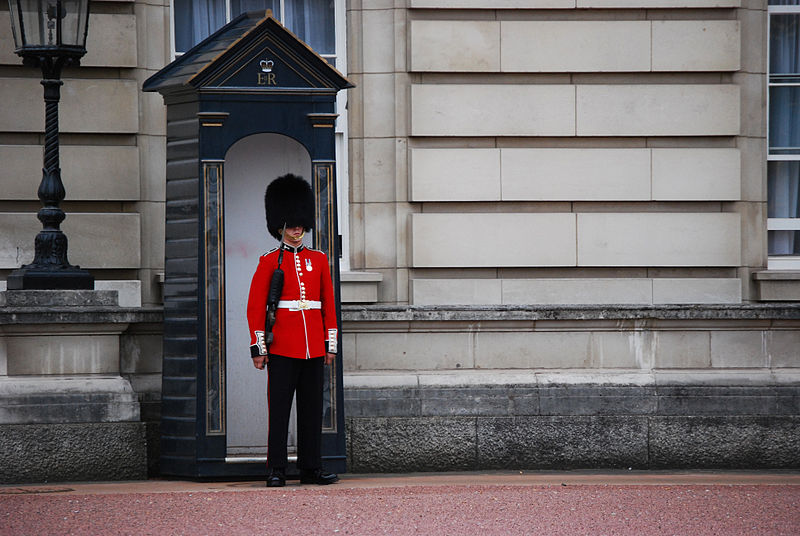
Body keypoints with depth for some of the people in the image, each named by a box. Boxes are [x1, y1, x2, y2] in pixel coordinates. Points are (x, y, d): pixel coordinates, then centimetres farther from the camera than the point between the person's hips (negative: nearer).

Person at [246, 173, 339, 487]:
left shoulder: (319, 261, 12)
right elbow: (255, 308, -1)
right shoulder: (269, 262, 1)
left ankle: (311, 469, 10)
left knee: (312, 410, 6)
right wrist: (258, 348, -7)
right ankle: (276, 471, -1)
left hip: (313, 350, 4)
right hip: (282, 348, -4)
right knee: (279, 409, -4)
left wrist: (331, 344, 8)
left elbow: (329, 305, 13)